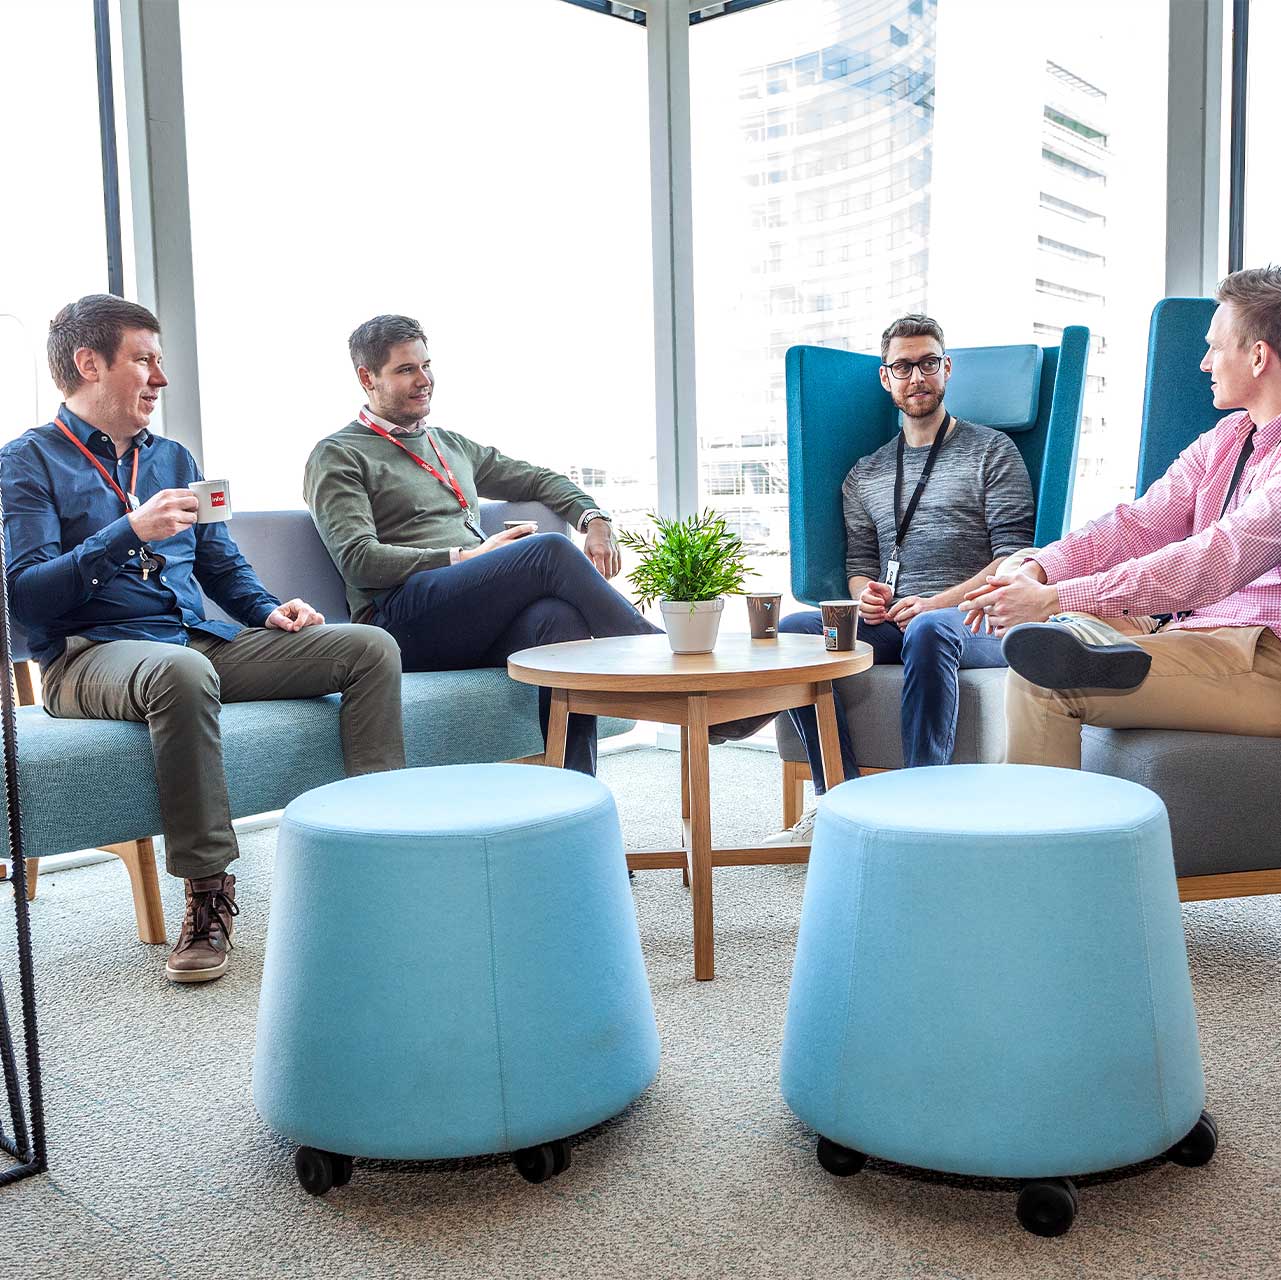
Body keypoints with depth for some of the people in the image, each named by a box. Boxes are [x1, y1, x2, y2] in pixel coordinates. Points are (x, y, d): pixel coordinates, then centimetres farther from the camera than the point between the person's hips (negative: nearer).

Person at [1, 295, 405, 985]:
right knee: (181, 670, -43)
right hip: (90, 655, -6)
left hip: (204, 639, 6)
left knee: (371, 646, -10)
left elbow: (222, 562, 25)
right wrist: (129, 532, -18)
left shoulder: (171, 456, 22)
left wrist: (266, 610, 5)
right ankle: (207, 893, -31)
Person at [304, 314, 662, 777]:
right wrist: (467, 558, -9)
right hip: (403, 621, -5)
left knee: (560, 617, -33)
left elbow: (541, 480, 36)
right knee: (551, 550, -27)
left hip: (477, 628, 5)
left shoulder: (451, 446, 31)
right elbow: (359, 561, -5)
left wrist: (595, 521, 14)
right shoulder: (337, 456, 10)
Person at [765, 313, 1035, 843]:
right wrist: (866, 596, -5)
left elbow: (1014, 556, -1)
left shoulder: (991, 450, 9)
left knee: (928, 630, -40)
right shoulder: (864, 475, 23)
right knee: (791, 629, -22)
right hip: (890, 622, 4)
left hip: (971, 619, -4)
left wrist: (935, 603, -15)